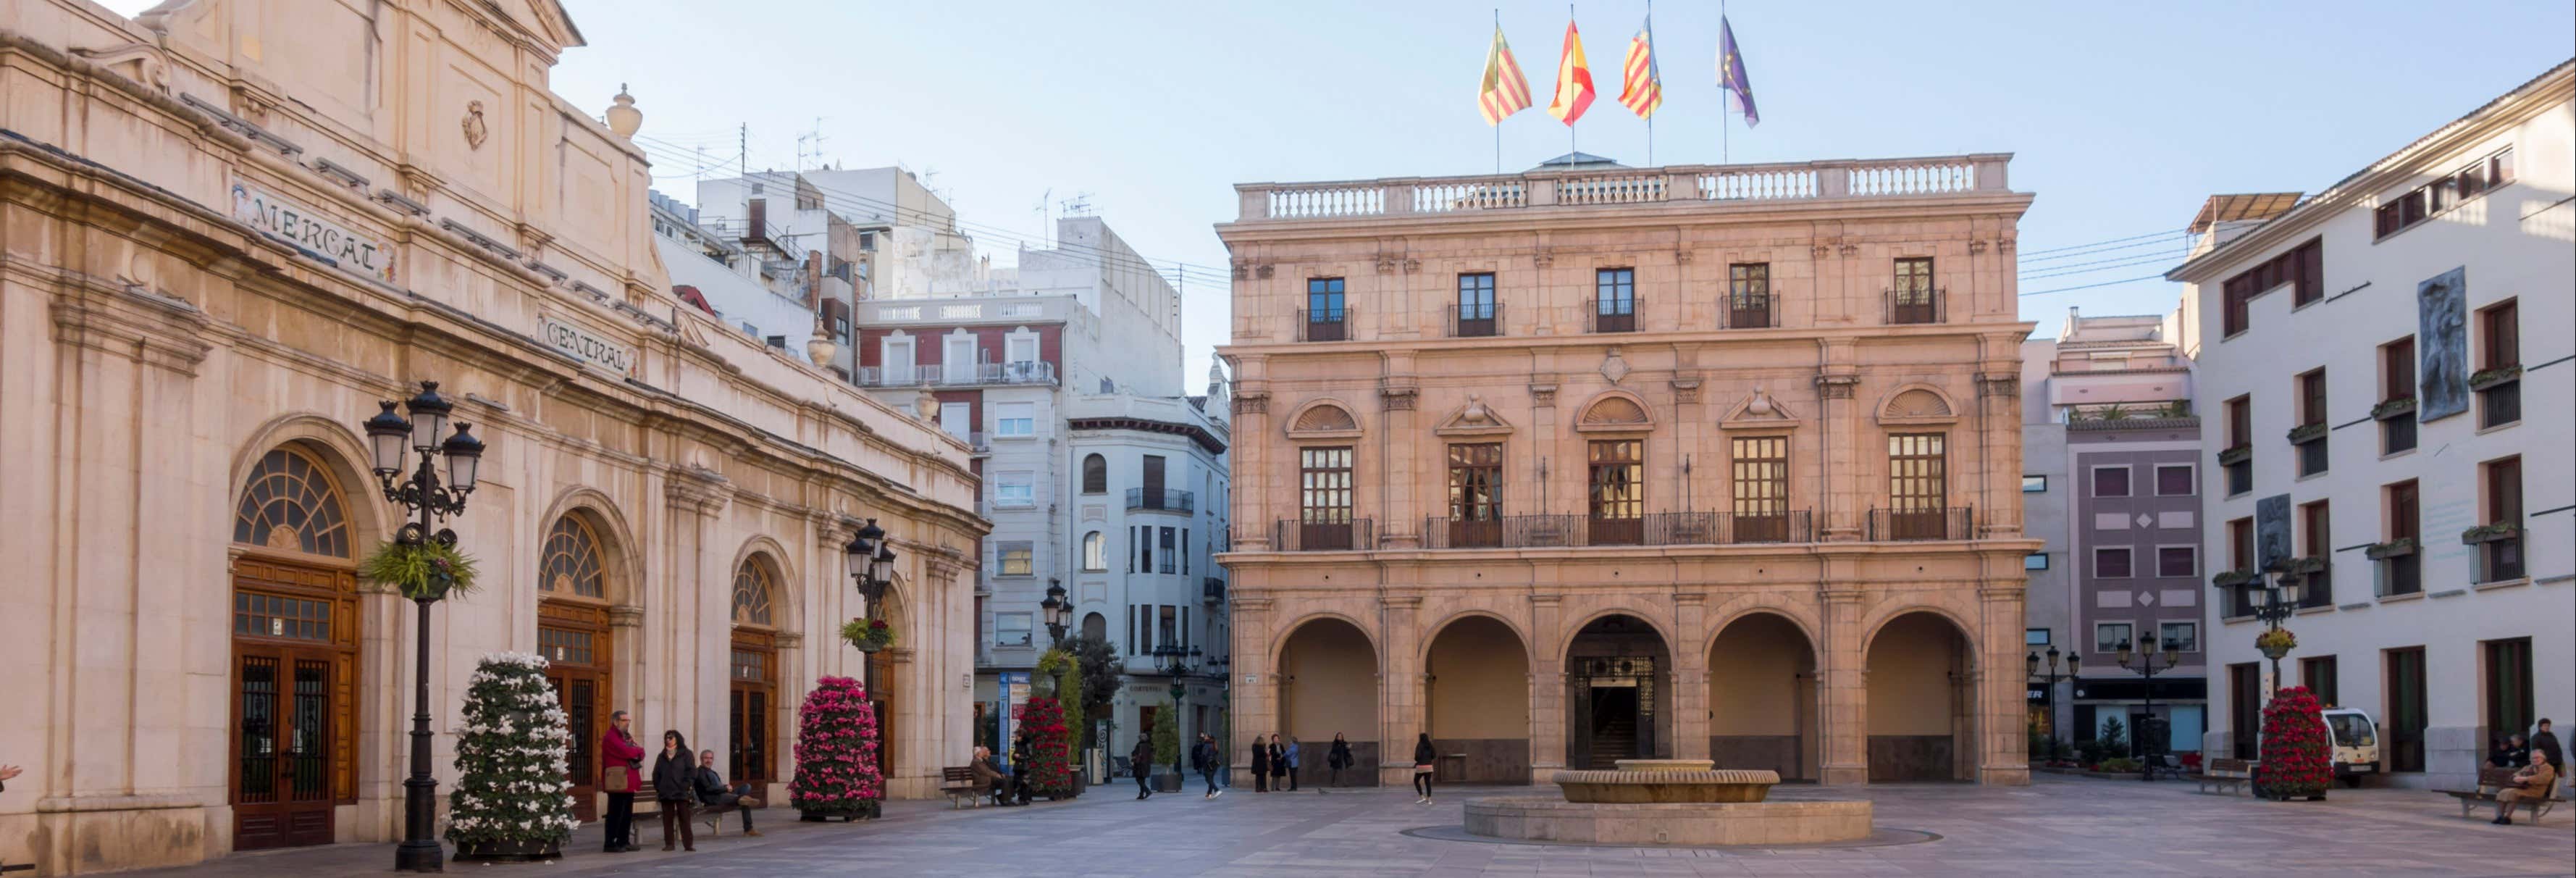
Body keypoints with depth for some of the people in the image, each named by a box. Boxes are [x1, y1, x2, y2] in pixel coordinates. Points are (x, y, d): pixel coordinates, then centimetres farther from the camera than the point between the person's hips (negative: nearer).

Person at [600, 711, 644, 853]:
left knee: (627, 813, 11)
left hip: (628, 782, 9)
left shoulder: (626, 737, 20)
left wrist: (638, 751, -7)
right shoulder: (610, 738, -10)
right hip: (617, 782, -9)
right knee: (615, 813, -7)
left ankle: (624, 842, 17)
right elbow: (626, 752, -23)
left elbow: (640, 754, 17)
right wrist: (638, 749, -3)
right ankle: (611, 843, -4)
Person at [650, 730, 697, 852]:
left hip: (681, 792, -4)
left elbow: (692, 772, -2)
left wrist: (687, 787, -11)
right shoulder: (662, 757, 15)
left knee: (684, 818, -3)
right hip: (665, 793, 4)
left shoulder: (685, 754, 2)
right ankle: (669, 843, 9)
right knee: (667, 819, 4)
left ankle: (688, 843, -2)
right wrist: (658, 789, 4)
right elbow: (656, 774, 15)